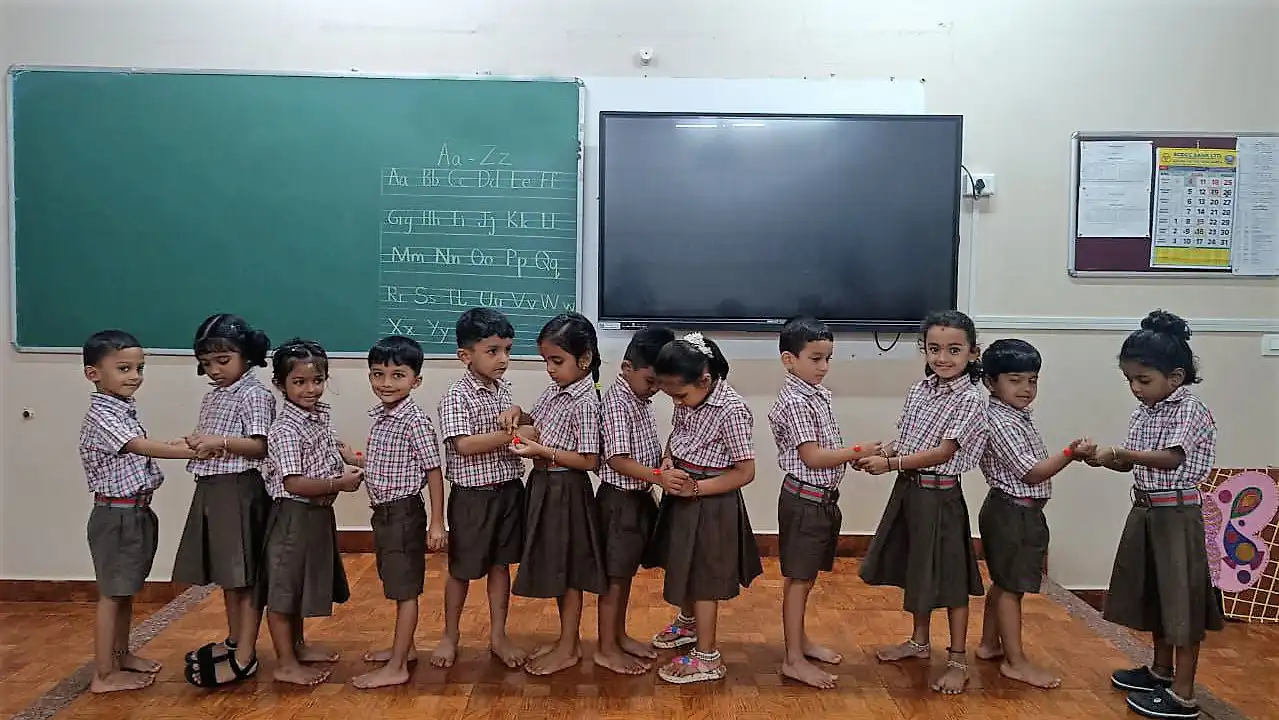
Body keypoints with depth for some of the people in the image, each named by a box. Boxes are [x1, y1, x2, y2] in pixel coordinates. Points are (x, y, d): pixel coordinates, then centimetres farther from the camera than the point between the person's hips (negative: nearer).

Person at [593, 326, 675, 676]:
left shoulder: (642, 400, 9)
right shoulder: (617, 402, -19)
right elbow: (617, 460, -25)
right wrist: (659, 476, -34)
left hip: (639, 497, 9)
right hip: (620, 499, -9)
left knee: (627, 570, 18)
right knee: (615, 574, 1)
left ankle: (619, 635, 32)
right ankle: (605, 648, 12)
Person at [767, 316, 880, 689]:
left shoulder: (819, 394, 9)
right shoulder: (795, 402, -19)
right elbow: (813, 457, -22)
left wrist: (854, 456, 1)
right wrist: (858, 451, -17)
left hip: (822, 498, 9)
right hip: (805, 499, -9)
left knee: (805, 576, 19)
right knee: (798, 578, -1)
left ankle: (800, 640, 33)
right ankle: (794, 660, 8)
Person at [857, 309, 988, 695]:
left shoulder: (970, 399, -15)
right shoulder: (919, 390, 5)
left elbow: (943, 452, -19)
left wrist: (890, 464, -21)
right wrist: (881, 453, -9)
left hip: (940, 496, -7)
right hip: (908, 490, 7)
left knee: (948, 576, 3)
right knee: (915, 570, 19)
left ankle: (958, 660, 17)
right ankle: (919, 642, 37)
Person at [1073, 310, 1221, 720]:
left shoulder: (1190, 409, -15)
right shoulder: (1143, 412, 9)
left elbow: (1171, 459, -27)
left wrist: (1121, 452, -35)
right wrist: (1103, 460, -8)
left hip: (1176, 514, -8)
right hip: (1145, 510, 8)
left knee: (1180, 598, -2)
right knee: (1154, 594, 18)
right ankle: (1161, 670, 34)